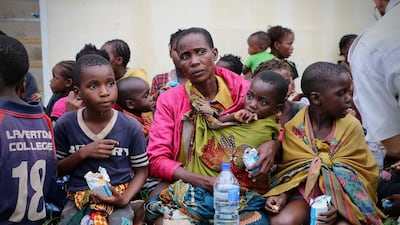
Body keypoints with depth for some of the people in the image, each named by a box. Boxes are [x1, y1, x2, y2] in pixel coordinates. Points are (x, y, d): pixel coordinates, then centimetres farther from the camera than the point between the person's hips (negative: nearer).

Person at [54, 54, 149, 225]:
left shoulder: (131, 127, -7)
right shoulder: (65, 125, -5)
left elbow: (141, 171, 3)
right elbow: (57, 170, 4)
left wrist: (125, 198, -15)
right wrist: (83, 153, -14)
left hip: (116, 199, -1)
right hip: (78, 199, 1)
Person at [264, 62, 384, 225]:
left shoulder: (352, 126, -4)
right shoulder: (293, 128, -4)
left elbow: (362, 172, -5)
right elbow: (290, 170, 4)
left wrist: (339, 205, -21)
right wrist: (283, 195, -16)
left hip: (344, 193, -1)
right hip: (305, 191, 1)